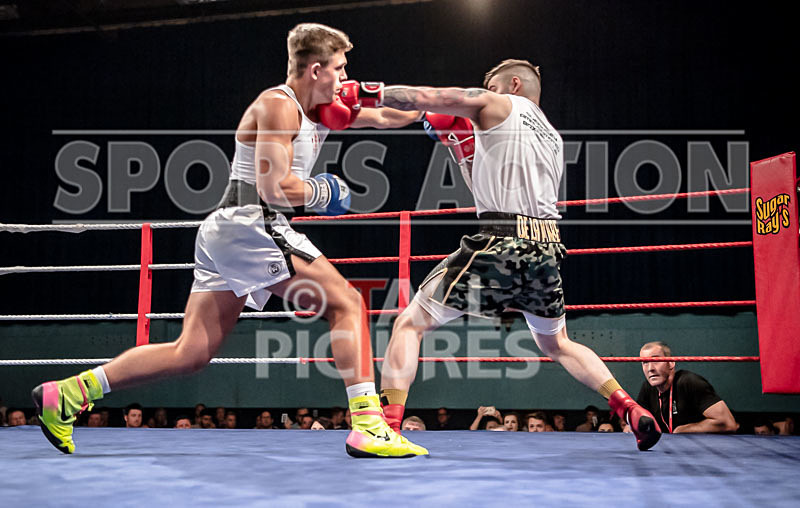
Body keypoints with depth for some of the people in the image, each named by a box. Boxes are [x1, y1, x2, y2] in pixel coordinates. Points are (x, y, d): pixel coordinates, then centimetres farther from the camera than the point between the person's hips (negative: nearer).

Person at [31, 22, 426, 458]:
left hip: (225, 234, 10)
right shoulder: (278, 105, -9)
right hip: (249, 224, -10)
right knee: (346, 303, -9)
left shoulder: (319, 109, 20)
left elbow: (382, 116, 28)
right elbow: (274, 188, -17)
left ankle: (65, 394, 11)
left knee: (190, 353, 7)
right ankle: (367, 427, -14)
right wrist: (322, 192, -3)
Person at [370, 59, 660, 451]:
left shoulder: (499, 106, 8)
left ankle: (386, 427, -11)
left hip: (499, 243, -7)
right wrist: (462, 148, 29)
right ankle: (633, 410, 13)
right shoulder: (553, 138, 28)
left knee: (410, 323, 2)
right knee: (557, 345, 27)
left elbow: (424, 98, 0)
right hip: (546, 249, 7)